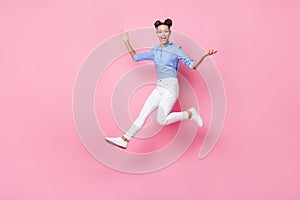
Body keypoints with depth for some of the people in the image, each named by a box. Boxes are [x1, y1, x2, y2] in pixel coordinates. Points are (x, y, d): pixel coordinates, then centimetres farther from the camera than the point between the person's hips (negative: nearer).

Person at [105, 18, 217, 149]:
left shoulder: (176, 49, -2)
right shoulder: (155, 51, 14)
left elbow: (192, 65, -6)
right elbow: (136, 57, 23)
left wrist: (204, 56, -23)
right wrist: (126, 42, 18)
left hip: (171, 87, -6)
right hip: (159, 87, 6)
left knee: (162, 120, -16)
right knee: (143, 114, -1)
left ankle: (190, 114, 2)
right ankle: (125, 139, -1)